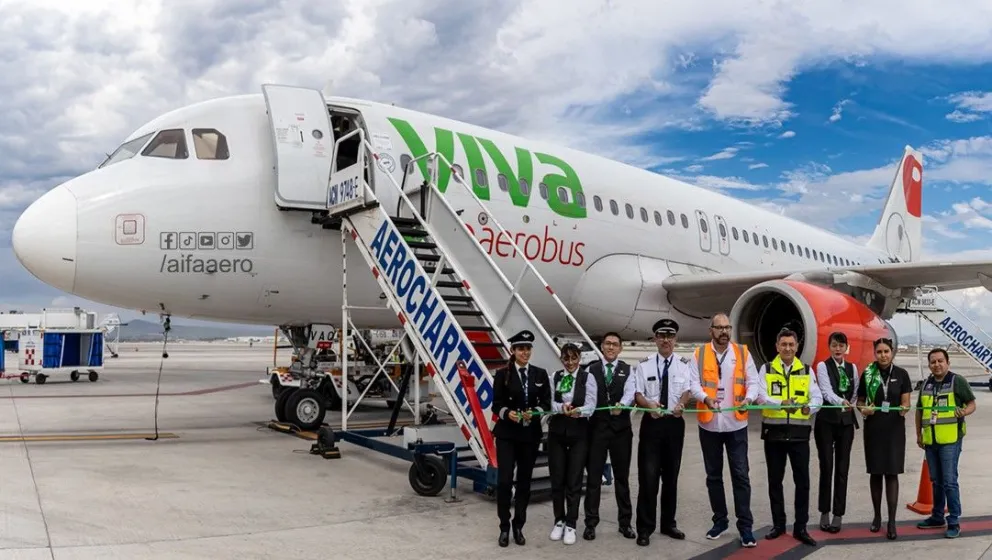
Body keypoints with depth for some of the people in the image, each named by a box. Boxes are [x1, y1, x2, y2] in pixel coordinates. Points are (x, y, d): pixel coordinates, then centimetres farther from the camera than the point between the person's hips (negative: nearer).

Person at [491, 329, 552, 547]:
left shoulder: (540, 374, 5)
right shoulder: (502, 374, -2)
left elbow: (546, 403, 3)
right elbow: (496, 404, -3)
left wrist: (535, 413, -16)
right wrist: (507, 413, -23)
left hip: (531, 433, 3)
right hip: (506, 433, -2)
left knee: (524, 480, 8)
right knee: (504, 480, -8)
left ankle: (518, 526, 20)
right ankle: (504, 527, 6)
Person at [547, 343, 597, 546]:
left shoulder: (587, 377, -2)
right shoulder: (554, 377, 3)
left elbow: (591, 404, -13)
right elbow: (549, 402, -7)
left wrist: (579, 411, -35)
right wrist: (561, 408, -28)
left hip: (579, 433, -2)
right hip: (557, 432, 2)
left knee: (574, 480, 1)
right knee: (557, 479, 7)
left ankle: (571, 525, 12)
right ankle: (559, 521, 22)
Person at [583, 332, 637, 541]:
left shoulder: (627, 370, 5)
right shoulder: (591, 369, 6)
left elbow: (630, 391, -12)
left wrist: (621, 405, -33)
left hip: (621, 428, 0)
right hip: (596, 427, 0)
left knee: (622, 476, 10)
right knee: (593, 476, 4)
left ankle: (625, 522, 21)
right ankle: (591, 523, 12)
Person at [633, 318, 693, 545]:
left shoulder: (684, 364, 3)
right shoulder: (644, 365, 0)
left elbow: (688, 391, -5)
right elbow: (638, 394, -4)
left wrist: (680, 404, -26)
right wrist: (649, 405, -25)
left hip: (675, 423, 2)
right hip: (651, 423, -2)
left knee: (671, 475, 13)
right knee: (648, 476, -4)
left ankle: (668, 523, 27)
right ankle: (645, 528, 5)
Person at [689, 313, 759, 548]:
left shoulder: (743, 353, 2)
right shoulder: (699, 355, 0)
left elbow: (753, 382, -1)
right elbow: (694, 383, -7)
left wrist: (748, 398, -22)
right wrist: (705, 398, -28)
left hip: (736, 423, -1)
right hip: (709, 424, 1)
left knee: (740, 475, 0)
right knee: (713, 475, 12)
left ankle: (745, 526, 7)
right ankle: (720, 520, 25)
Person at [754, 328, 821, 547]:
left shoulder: (807, 370, 7)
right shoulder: (766, 369, 3)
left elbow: (817, 397, -2)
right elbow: (761, 396, -9)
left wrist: (809, 407, -25)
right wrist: (782, 403, -27)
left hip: (799, 432, 0)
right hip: (774, 431, 0)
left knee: (802, 481, 2)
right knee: (775, 480, 9)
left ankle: (800, 527, 12)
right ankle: (778, 524, 22)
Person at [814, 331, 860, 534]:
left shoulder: (852, 368, 9)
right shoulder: (822, 366, -5)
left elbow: (855, 394, 13)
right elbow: (827, 392, -18)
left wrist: (850, 405, -3)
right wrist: (841, 402, -35)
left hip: (846, 421, 3)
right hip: (826, 420, -3)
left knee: (842, 468, 3)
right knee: (826, 467, -1)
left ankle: (838, 515, 9)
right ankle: (825, 513, 10)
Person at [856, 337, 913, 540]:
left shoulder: (901, 374, -1)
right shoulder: (867, 373, 0)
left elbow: (906, 401, -2)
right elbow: (860, 401, 7)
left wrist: (904, 409, -24)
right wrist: (864, 409, -14)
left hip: (894, 429, -1)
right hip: (873, 428, 1)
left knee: (892, 473, -3)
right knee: (875, 472, 7)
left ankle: (892, 522, -1)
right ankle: (877, 516, 20)